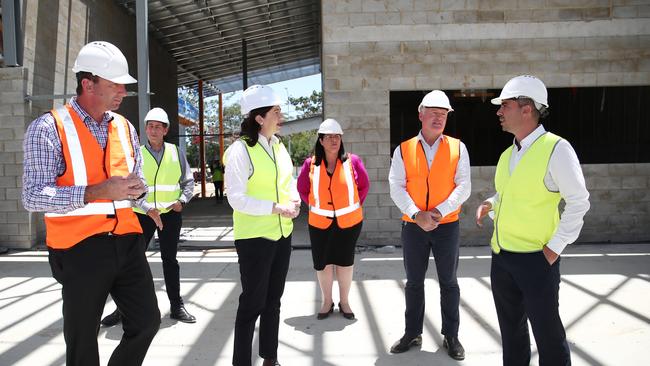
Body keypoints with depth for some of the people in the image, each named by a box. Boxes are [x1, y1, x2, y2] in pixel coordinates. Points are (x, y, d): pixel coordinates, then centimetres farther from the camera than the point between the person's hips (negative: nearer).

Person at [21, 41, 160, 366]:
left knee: (147, 321, 10)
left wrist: (137, 188, -4)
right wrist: (97, 191, -24)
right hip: (80, 248, -5)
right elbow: (33, 196, -15)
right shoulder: (48, 128, -8)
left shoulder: (125, 128, 10)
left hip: (126, 241, 6)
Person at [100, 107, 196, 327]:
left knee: (170, 260, 11)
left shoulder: (175, 153, 4)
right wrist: (149, 210, -19)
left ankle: (176, 307, 21)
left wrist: (182, 200, -6)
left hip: (170, 215, 1)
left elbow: (188, 181, 11)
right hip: (142, 215, -1)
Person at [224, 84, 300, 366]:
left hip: (282, 234, 7)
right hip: (254, 237, -7)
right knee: (252, 302, 1)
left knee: (273, 300, 17)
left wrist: (294, 199, -3)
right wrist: (276, 207, -22)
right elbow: (236, 199, -19)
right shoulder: (241, 150, -15)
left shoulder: (279, 146, 8)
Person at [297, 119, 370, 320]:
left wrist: (354, 205, 2)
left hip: (349, 222, 0)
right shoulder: (310, 164, -5)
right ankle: (327, 302, 27)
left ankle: (344, 302, 27)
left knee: (345, 261, 12)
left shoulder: (352, 161, -7)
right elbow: (302, 189, 9)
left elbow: (364, 186, 7)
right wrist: (315, 206, 4)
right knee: (323, 263, 8)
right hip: (320, 223, 1)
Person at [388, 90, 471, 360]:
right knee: (414, 282, 12)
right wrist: (417, 214, -17)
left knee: (449, 283, 9)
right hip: (413, 226, 1)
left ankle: (451, 336, 24)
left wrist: (438, 212, -16)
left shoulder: (457, 148, 1)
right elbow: (396, 188, -5)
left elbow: (463, 187, -5)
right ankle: (412, 334, 26)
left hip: (447, 225, 0)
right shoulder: (403, 150, 1)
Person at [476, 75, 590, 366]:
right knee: (510, 328, 18)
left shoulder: (556, 148, -12)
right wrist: (490, 203, 2)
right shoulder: (507, 154, 9)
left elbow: (578, 202, -12)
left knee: (547, 331, 6)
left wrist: (555, 247, -13)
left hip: (536, 259, -7)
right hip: (500, 256, 7)